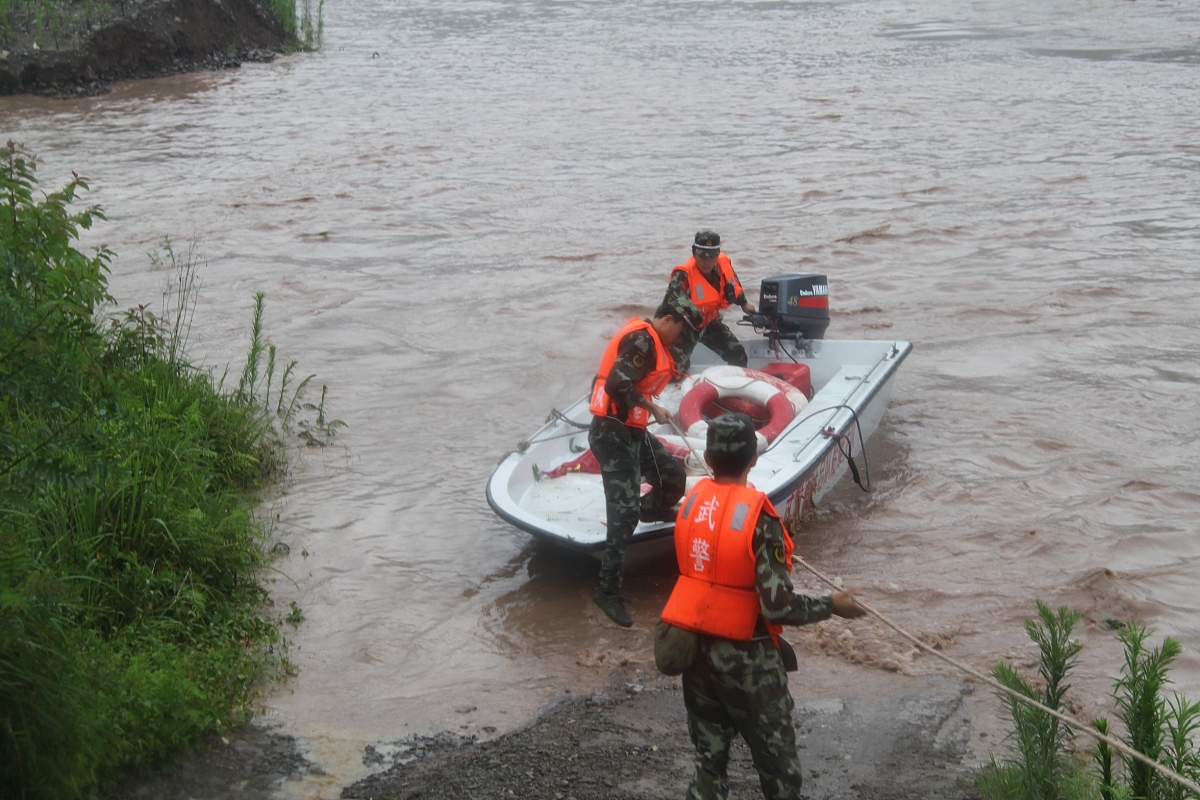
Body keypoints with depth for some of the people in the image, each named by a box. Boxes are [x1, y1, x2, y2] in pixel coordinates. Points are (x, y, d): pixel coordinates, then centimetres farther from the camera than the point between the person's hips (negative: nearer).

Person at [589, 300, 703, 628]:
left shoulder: (652, 342, 15)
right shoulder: (641, 340, -17)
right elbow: (618, 385, -25)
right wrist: (654, 408, -17)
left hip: (632, 431, 10)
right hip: (613, 433, -10)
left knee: (674, 477, 21)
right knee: (624, 511, -14)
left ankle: (651, 509, 53)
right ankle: (608, 591, -10)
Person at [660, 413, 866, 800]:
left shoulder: (692, 500, -5)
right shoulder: (758, 516, -22)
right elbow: (778, 606, -22)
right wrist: (833, 606, -6)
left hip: (696, 649, 5)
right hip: (747, 658, -5)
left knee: (709, 759, 19)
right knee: (778, 767, 11)